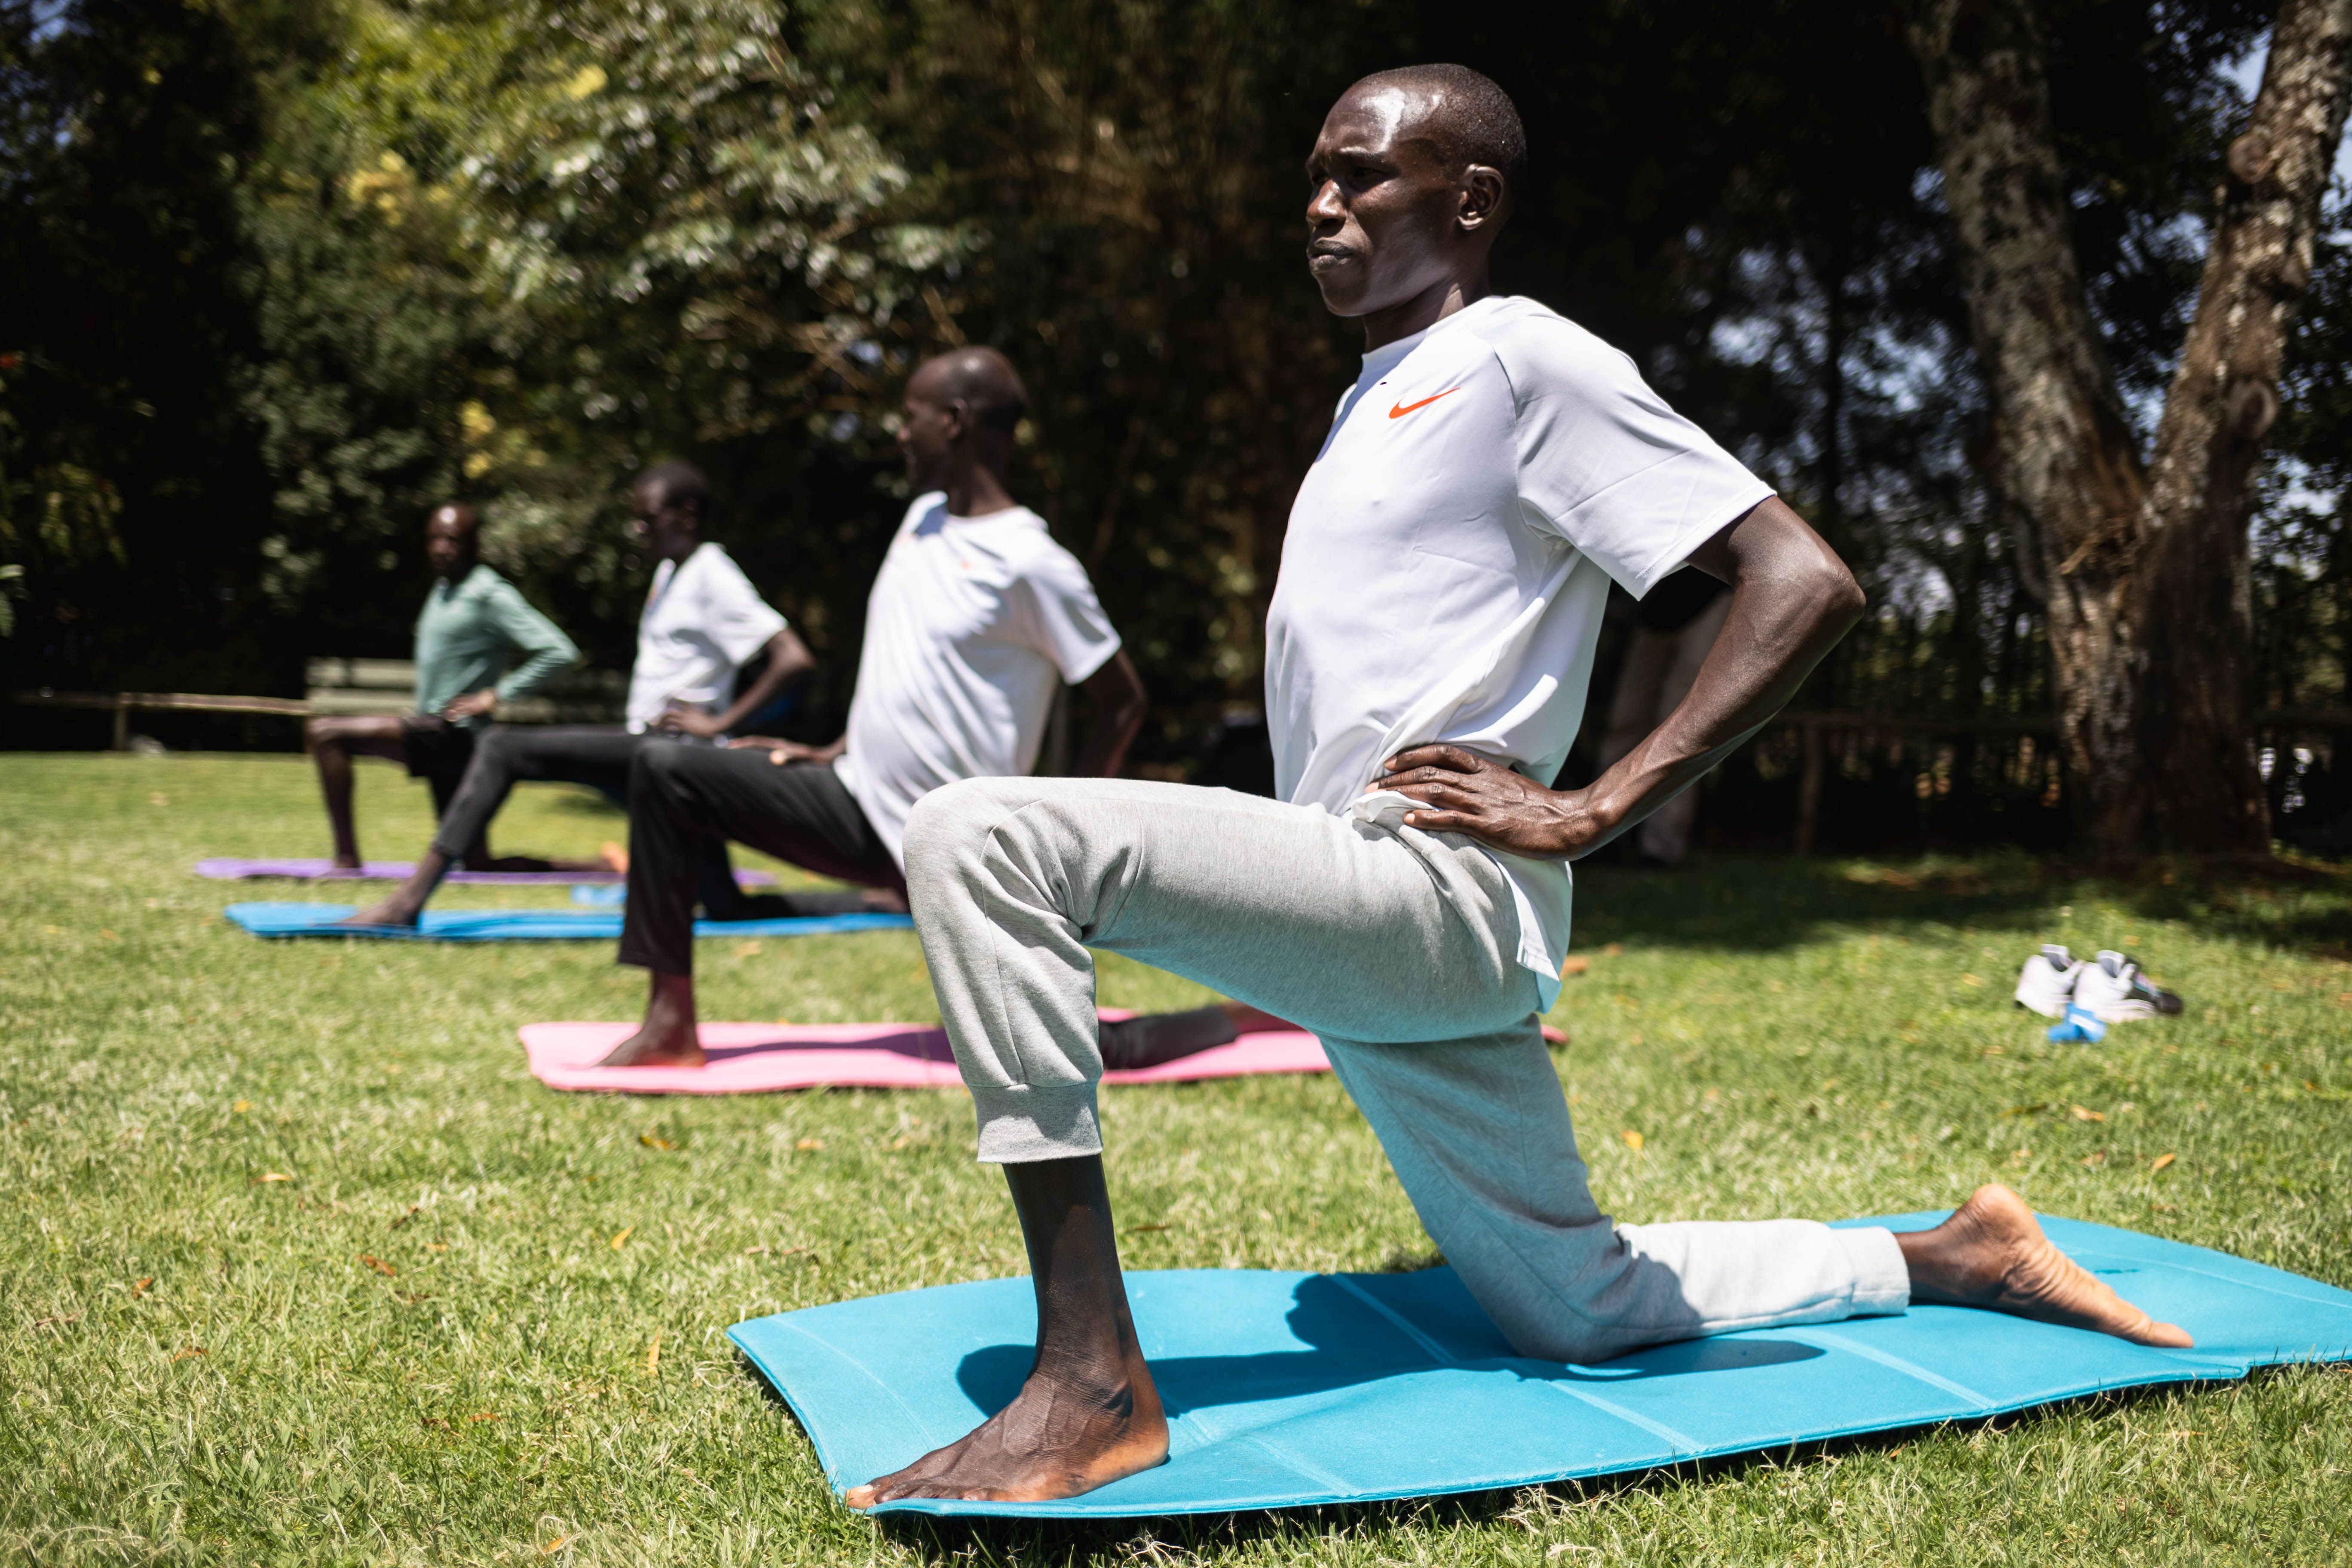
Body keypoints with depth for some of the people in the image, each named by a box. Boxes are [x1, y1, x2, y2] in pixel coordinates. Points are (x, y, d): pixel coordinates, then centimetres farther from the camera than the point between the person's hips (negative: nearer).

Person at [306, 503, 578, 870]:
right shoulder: (444, 589, 15)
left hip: (451, 734, -10)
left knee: (327, 734, -16)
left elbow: (559, 652, -20)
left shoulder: (491, 596, -11)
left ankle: (347, 860, -13)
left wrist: (497, 696, -18)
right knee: (478, 864, 10)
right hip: (440, 738, 10)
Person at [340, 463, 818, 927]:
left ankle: (409, 898, -20)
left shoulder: (713, 576, -8)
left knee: (502, 749, -16)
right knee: (729, 911, 11)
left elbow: (795, 658, -19)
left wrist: (720, 723, -17)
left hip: (672, 751, -11)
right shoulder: (669, 571, 21)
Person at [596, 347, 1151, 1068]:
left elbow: (1123, 701, -11)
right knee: (665, 773, -4)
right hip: (861, 801, 7)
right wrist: (839, 749, 13)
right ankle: (672, 1020, -1)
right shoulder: (924, 515, 9)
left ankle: (1245, 1017, 16)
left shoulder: (1031, 563, -16)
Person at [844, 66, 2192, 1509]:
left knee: (983, 836, -24)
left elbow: (1807, 585, -14)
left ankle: (1093, 1385, -26)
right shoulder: (1379, 394, 23)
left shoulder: (1524, 361, -5)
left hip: (1431, 900, -10)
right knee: (1582, 1312, 16)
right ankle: (1959, 1258, 32)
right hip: (1360, 924, 10)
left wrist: (1591, 812, -18)